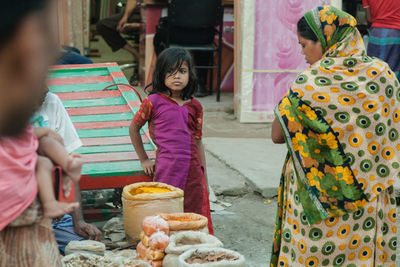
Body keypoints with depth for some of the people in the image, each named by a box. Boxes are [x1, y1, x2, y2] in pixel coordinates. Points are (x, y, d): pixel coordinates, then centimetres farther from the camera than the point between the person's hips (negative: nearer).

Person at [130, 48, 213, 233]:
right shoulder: (154, 102, -2)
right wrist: (144, 160, 10)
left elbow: (198, 142, 12)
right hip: (166, 170, -3)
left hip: (192, 171, 3)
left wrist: (204, 179, 11)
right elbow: (134, 128, 10)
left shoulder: (195, 106, 7)